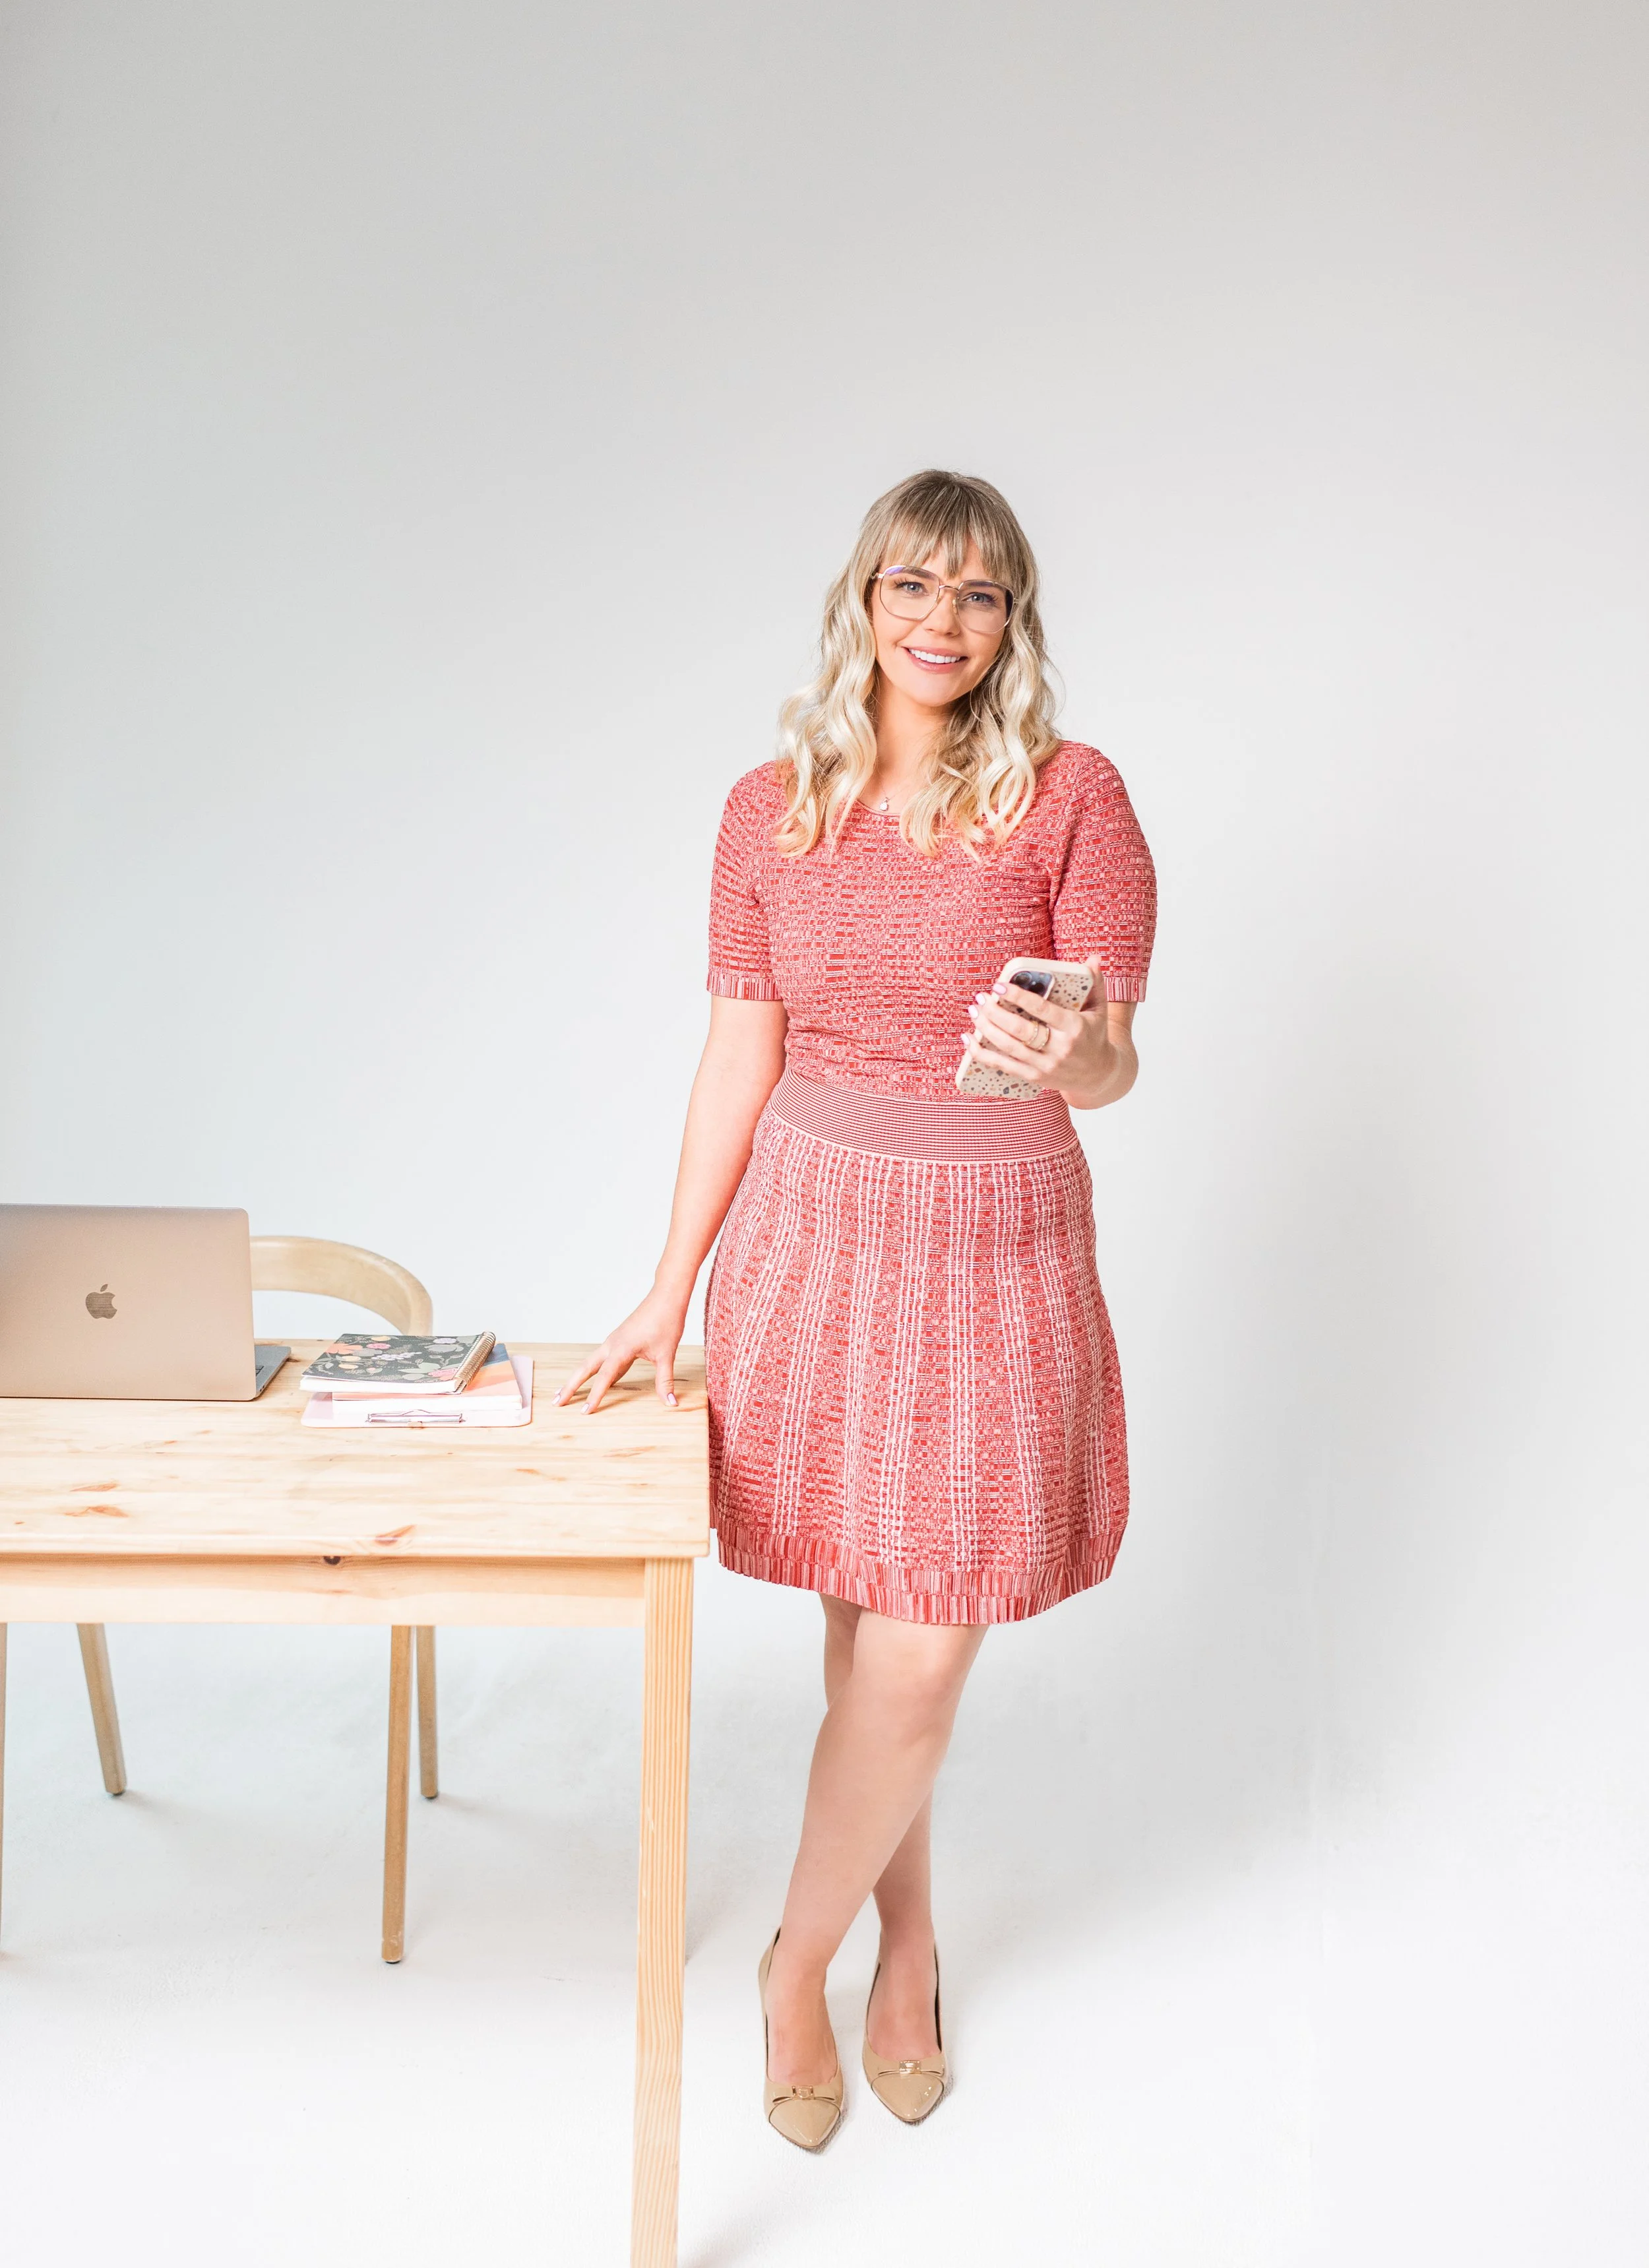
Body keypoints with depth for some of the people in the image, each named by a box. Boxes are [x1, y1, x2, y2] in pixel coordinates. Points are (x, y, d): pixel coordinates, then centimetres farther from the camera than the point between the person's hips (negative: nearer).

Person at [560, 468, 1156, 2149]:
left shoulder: (1073, 796, -4)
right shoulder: (772, 811, 4)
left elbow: (1115, 1063, -7)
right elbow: (739, 1062, 4)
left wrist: (1066, 1056, -32)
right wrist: (669, 1293, 3)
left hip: (990, 1248, -2)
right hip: (815, 1234, 2)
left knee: (916, 1664, -1)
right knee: (866, 1632, 12)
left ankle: (799, 1960, 25)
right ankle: (907, 1946, 35)